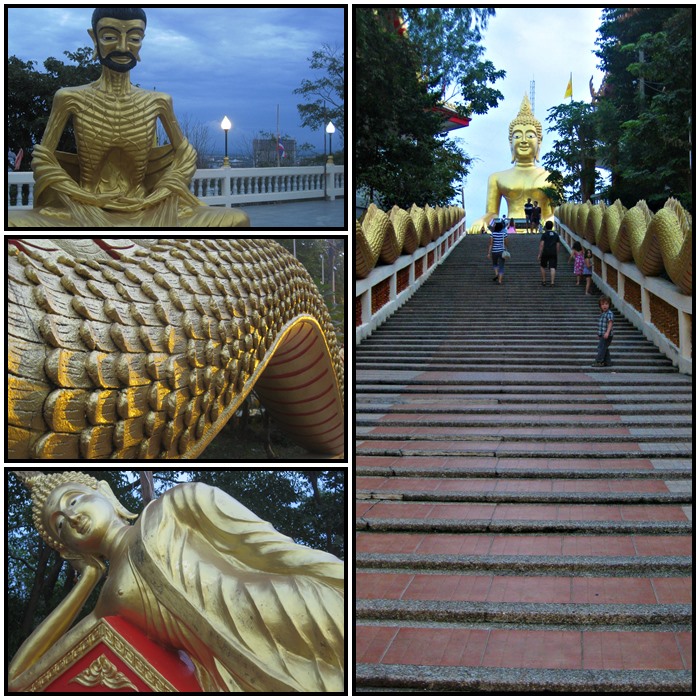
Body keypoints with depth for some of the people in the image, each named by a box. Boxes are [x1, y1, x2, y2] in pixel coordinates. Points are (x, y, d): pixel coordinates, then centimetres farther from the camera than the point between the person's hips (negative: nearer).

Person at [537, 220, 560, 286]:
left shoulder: (544, 234, -2)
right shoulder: (556, 235, 10)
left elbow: (541, 245, -8)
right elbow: (557, 245, 10)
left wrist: (539, 254, -7)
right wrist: (557, 254, 18)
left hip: (545, 253, -2)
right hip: (553, 253, 2)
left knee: (542, 266, 16)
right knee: (552, 268, -4)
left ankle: (544, 281, 15)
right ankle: (552, 282, -15)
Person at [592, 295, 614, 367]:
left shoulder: (609, 313, -12)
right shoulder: (601, 314, 15)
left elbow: (610, 323, -21)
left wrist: (607, 332, -32)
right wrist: (599, 334, 26)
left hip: (606, 336, -9)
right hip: (602, 335, 9)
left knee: (601, 347, -10)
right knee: (605, 349, 12)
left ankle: (599, 361, -8)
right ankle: (607, 362, 18)